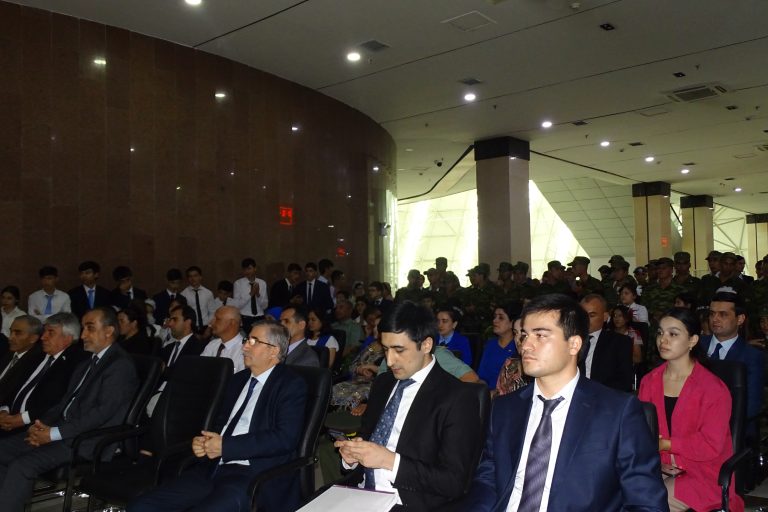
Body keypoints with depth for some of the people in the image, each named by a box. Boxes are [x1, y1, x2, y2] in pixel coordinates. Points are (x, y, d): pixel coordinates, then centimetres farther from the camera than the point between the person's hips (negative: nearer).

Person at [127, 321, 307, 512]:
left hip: (256, 476, -7)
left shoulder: (292, 385, -2)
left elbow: (285, 438, -14)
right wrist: (202, 442, 3)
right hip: (213, 469, 7)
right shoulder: (238, 380, 20)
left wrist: (225, 446, -14)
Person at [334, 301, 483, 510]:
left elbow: (453, 482, -10)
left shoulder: (458, 398, -8)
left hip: (409, 504, -5)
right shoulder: (382, 384, 12)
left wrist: (390, 460, -15)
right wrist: (352, 453, -1)